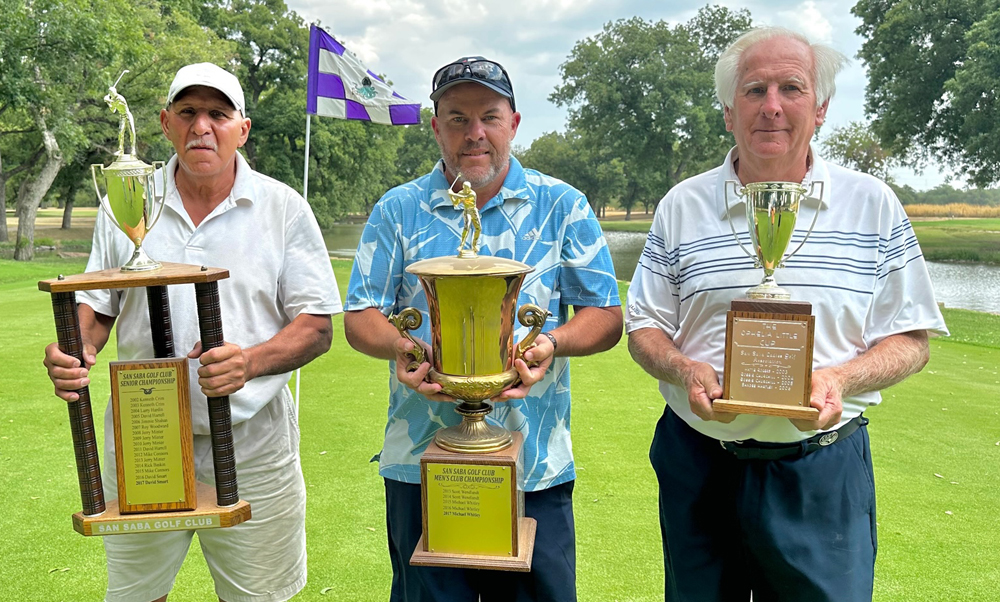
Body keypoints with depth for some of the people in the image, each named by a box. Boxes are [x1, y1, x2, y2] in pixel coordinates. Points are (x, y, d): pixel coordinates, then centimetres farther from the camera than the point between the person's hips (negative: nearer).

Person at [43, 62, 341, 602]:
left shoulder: (284, 208, -4)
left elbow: (316, 326, -5)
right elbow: (97, 305, 11)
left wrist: (251, 361, -23)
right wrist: (74, 352, -11)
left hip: (251, 443, -2)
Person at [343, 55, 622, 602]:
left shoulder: (561, 206, 4)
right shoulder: (398, 210, 6)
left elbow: (605, 316, 4)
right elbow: (359, 317, 5)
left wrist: (551, 343, -17)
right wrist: (400, 346, -17)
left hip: (536, 469, 0)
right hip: (420, 465, 1)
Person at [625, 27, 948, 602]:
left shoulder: (873, 204, 1)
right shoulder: (682, 206, 2)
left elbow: (910, 339, 2)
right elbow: (644, 328, 5)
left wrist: (839, 378, -17)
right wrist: (686, 370, -16)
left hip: (824, 471, 0)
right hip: (699, 464, 1)